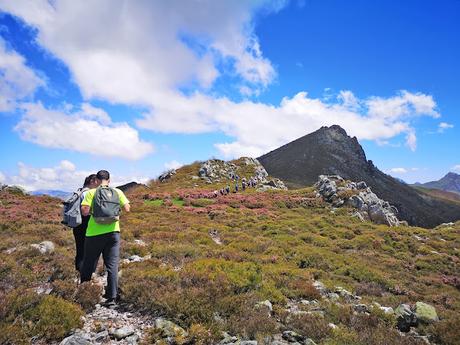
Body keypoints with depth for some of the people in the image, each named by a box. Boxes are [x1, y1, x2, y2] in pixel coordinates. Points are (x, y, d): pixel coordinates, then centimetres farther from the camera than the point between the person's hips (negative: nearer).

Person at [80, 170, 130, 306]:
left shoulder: (91, 192, -4)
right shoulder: (117, 192, 2)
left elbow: (84, 211, -13)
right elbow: (127, 209, -1)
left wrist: (92, 210, 9)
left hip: (94, 234, -1)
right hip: (113, 232, 1)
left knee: (88, 264, 17)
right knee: (112, 266, 4)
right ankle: (112, 298, 4)